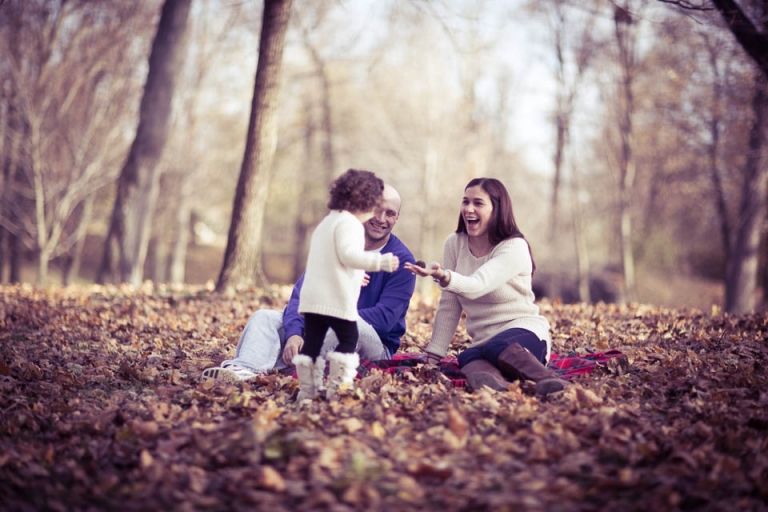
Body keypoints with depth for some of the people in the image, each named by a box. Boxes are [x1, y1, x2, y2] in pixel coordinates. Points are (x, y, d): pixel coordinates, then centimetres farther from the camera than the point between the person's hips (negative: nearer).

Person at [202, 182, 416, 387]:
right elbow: (302, 294, -3)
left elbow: (385, 318, -18)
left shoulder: (402, 261, -7)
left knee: (352, 324, -37)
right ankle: (245, 369, -45)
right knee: (263, 316, -15)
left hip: (376, 346, -4)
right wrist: (294, 333, -23)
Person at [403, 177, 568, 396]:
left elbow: (477, 286, -27)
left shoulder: (514, 247, -10)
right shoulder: (454, 244, 6)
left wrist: (444, 276, -48)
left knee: (496, 348, -38)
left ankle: (548, 380, -55)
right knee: (467, 358, -34)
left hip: (524, 331, -3)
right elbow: (449, 306, 7)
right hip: (482, 340, 3)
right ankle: (495, 381, -64)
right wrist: (433, 355, 0)